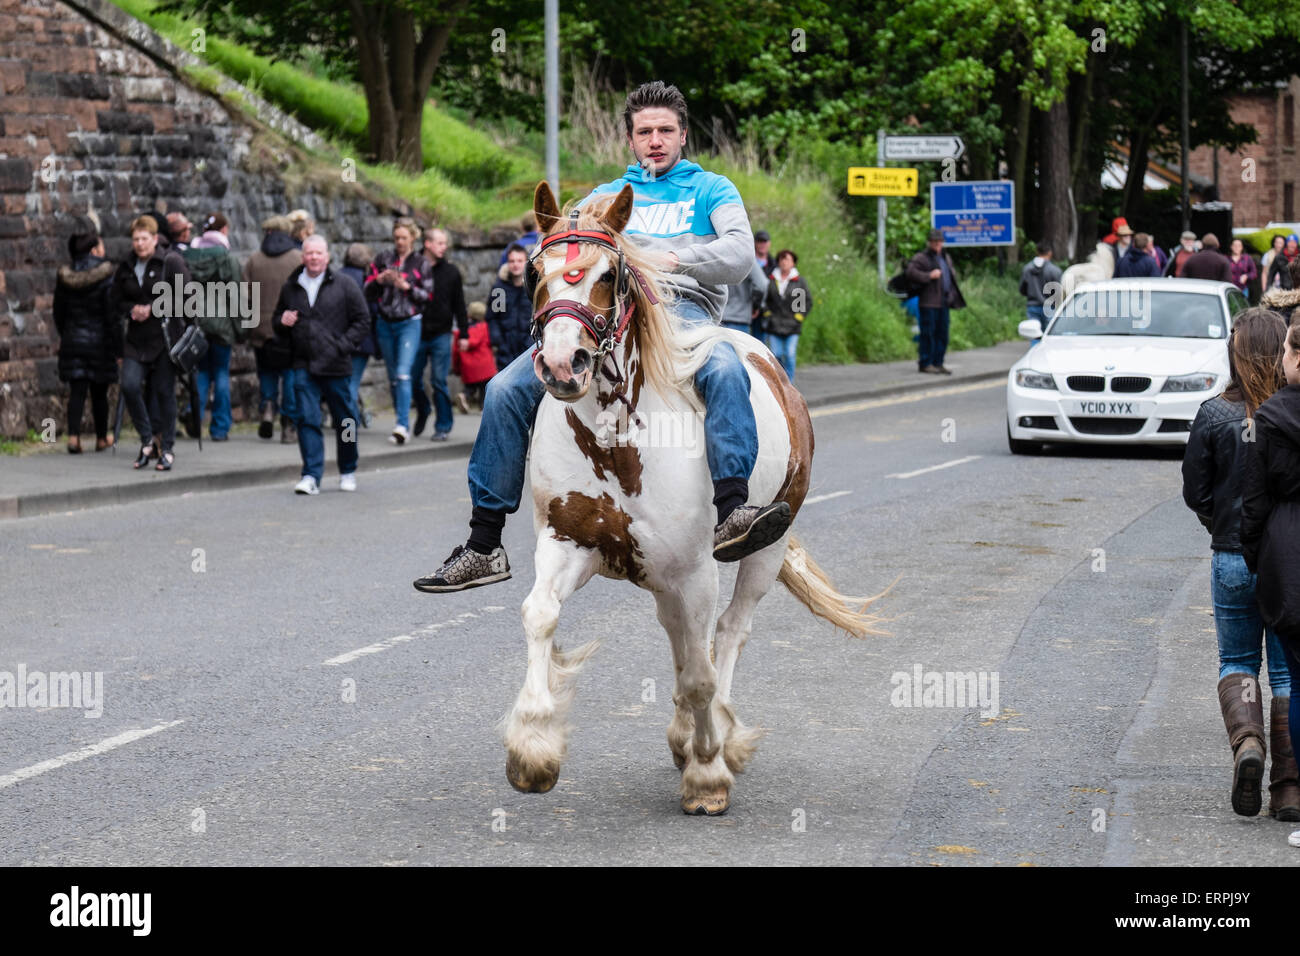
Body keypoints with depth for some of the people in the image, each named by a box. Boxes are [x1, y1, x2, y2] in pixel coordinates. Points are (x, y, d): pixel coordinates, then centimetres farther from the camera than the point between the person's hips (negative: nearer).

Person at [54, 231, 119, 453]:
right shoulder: (106, 277, -12)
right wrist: (118, 347, -8)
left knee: (76, 392, 3)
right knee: (99, 392, 10)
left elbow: (58, 311, 12)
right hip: (100, 341, -3)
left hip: (73, 341, 3)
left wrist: (63, 335, 28)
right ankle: (102, 438, 22)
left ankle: (73, 436, -11)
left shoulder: (64, 278, 2)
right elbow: (112, 314, -13)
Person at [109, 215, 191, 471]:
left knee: (164, 391, -1)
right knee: (130, 385, -13)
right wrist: (131, 310, -4)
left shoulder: (171, 263, -3)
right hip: (136, 339, 4)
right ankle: (148, 438, 6)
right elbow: (115, 301, 18)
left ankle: (167, 449, 11)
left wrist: (152, 309, -12)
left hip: (165, 337, -4)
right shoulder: (125, 268, 12)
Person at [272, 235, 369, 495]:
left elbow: (362, 319, 3)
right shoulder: (290, 288, 11)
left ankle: (348, 472, 24)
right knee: (307, 419, -7)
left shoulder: (344, 286, 1)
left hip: (336, 366, -2)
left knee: (344, 420, 8)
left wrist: (343, 346, -8)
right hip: (304, 366, 2)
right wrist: (282, 321, -1)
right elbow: (277, 320, 24)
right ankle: (311, 476, -7)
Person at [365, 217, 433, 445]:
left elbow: (428, 295, -1)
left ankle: (403, 426, -23)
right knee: (392, 377, 9)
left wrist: (406, 286, -14)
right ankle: (403, 424, 19)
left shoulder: (420, 263, 3)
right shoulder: (383, 259, 9)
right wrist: (379, 280, -13)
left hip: (409, 323, -4)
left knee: (403, 374, -17)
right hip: (385, 323, 4)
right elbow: (368, 291, 6)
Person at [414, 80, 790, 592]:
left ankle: (731, 515, -50)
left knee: (725, 370, -39)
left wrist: (673, 260, -17)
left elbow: (739, 253, 0)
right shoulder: (605, 196, 28)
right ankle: (483, 545, -11)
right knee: (507, 390, -15)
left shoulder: (711, 189, 18)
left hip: (682, 307, -3)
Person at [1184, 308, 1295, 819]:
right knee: (1287, 671, 9)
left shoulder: (1215, 415, -8)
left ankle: (1246, 741, -9)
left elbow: (1195, 493, -3)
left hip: (1233, 559, 0)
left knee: (1236, 661, 17)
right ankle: (1288, 786, 6)